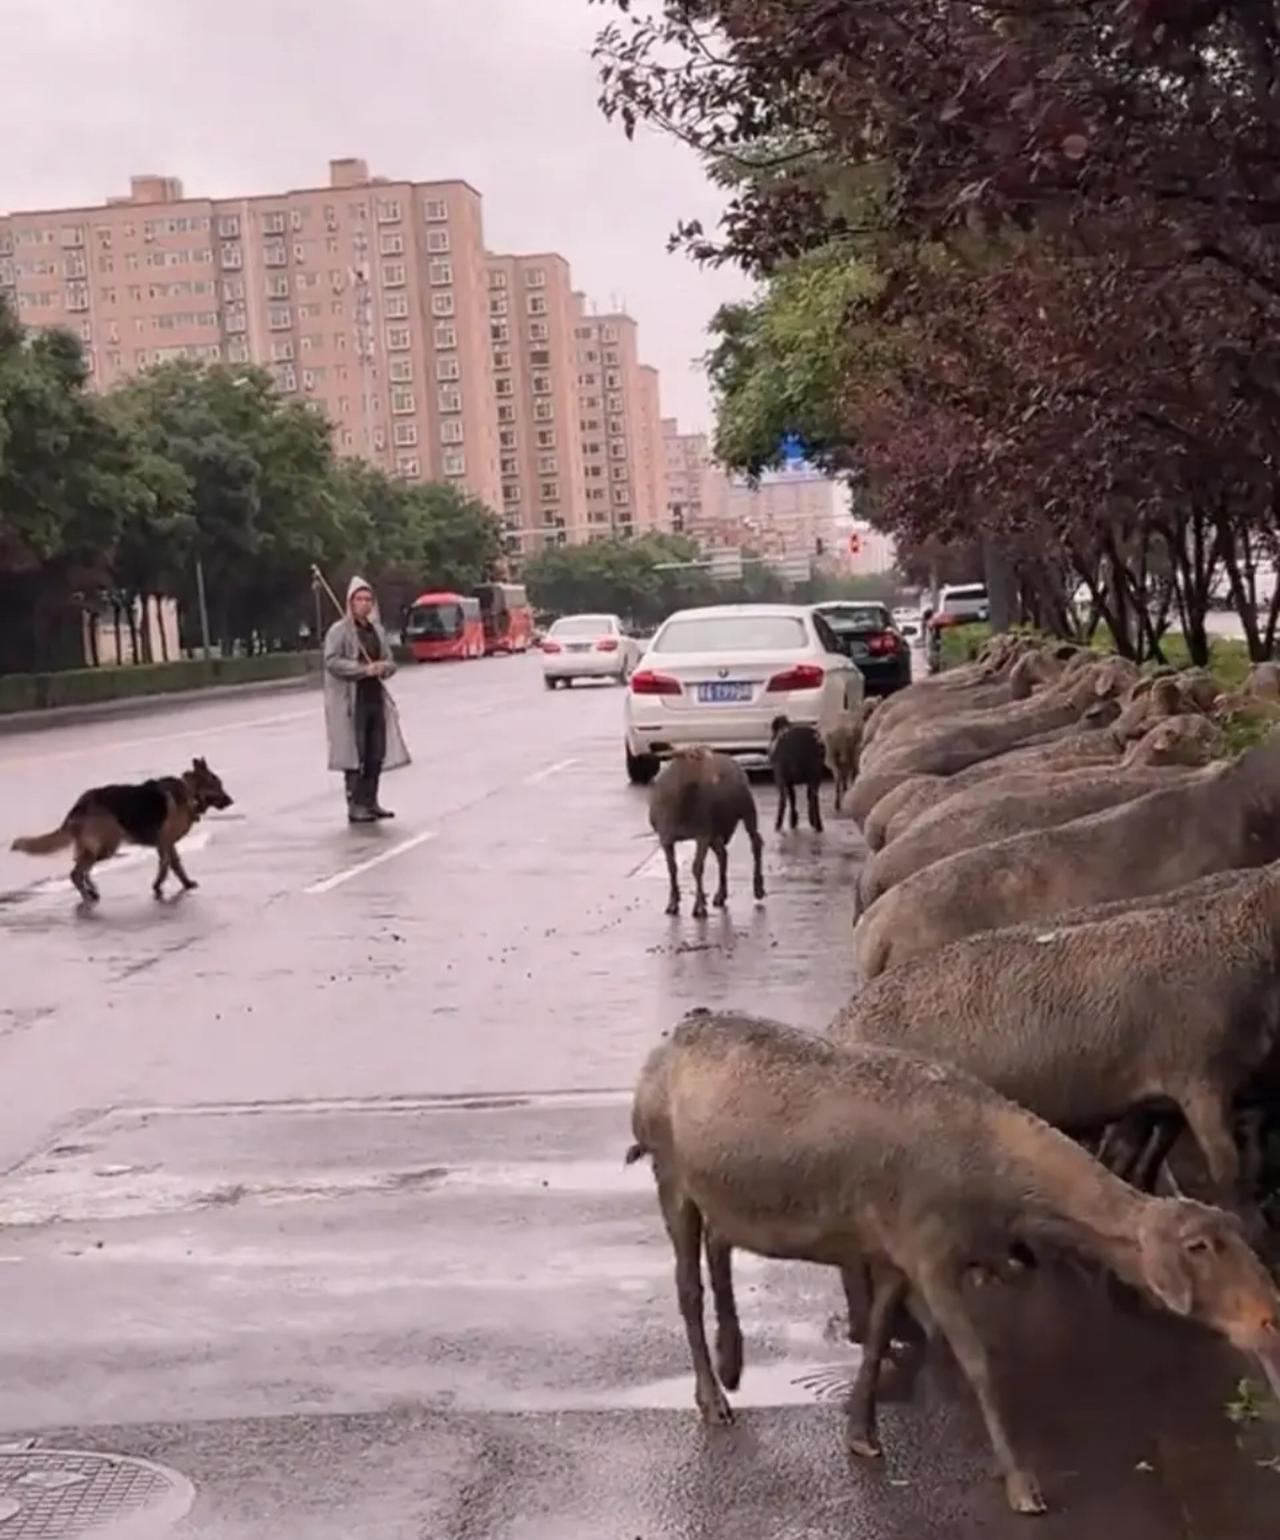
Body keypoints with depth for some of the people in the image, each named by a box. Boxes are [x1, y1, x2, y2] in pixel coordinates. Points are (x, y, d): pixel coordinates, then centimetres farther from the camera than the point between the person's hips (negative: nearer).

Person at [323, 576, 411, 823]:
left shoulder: (377, 630, 15)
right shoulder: (339, 630, -5)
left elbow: (391, 662, 18)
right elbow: (332, 661, -16)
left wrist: (383, 667, -6)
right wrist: (363, 669, -21)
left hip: (376, 696, 7)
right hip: (351, 699, -7)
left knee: (377, 754, 8)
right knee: (355, 754, -6)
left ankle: (370, 801, 18)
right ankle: (355, 806, -3)